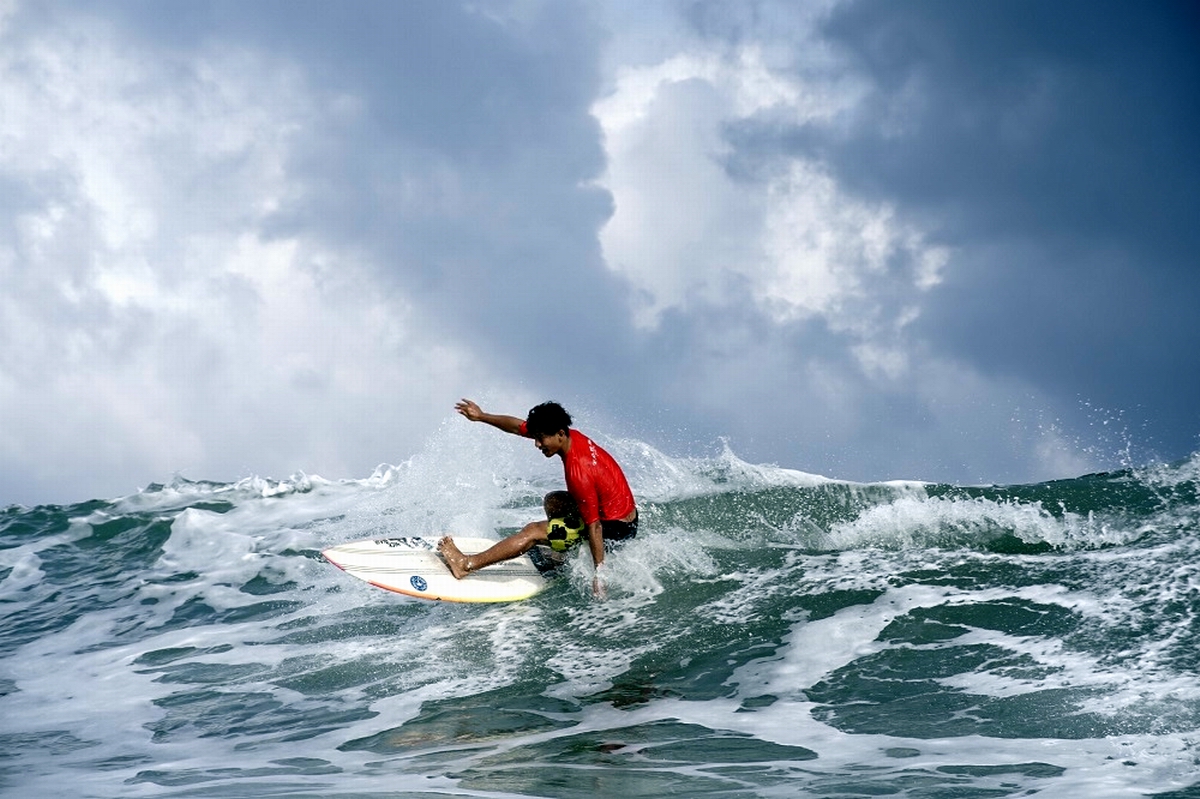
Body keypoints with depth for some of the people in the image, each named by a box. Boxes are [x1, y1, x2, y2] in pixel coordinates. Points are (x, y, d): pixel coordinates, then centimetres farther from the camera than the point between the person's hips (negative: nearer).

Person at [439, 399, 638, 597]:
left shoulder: (579, 474, -29)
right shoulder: (572, 436, -4)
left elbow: (594, 527, -27)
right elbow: (518, 427, 8)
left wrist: (599, 575, -24)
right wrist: (481, 416, 7)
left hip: (615, 528, -9)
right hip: (624, 511, 9)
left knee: (533, 532, -8)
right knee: (552, 502, 28)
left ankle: (467, 564, -3)